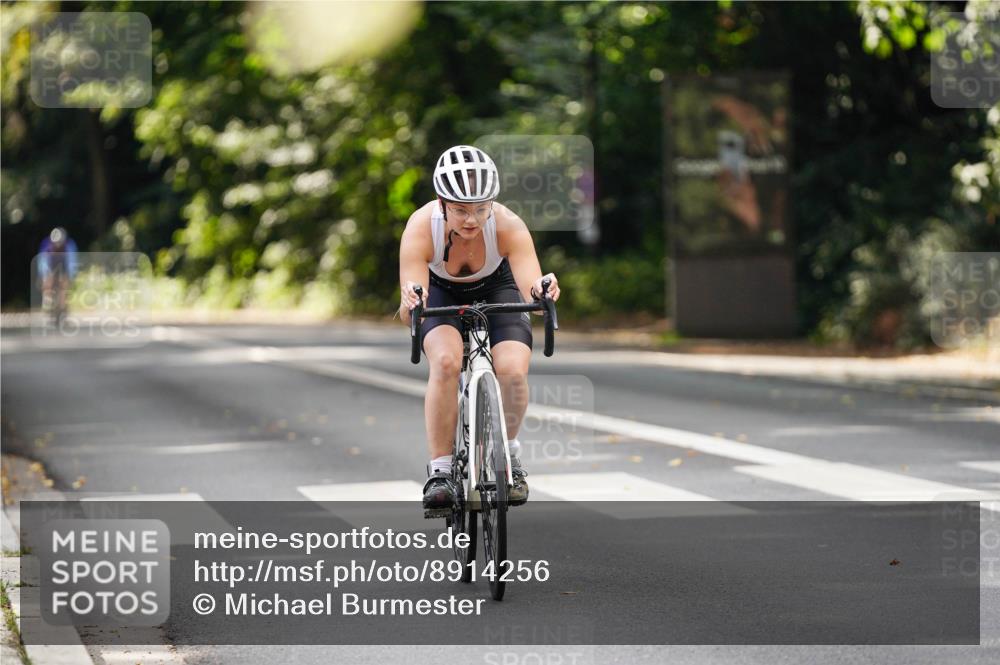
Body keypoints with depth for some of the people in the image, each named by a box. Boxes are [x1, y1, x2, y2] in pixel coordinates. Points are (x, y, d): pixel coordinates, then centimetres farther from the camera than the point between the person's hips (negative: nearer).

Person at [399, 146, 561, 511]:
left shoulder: (508, 226, -34)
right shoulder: (421, 228, -35)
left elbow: (532, 291, -42)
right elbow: (408, 315, -40)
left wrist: (541, 291, -64)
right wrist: (410, 304, -62)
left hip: (496, 287, 1)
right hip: (441, 291, -1)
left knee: (513, 371, -24)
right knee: (446, 362, -30)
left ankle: (508, 451, 5)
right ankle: (440, 470, -18)